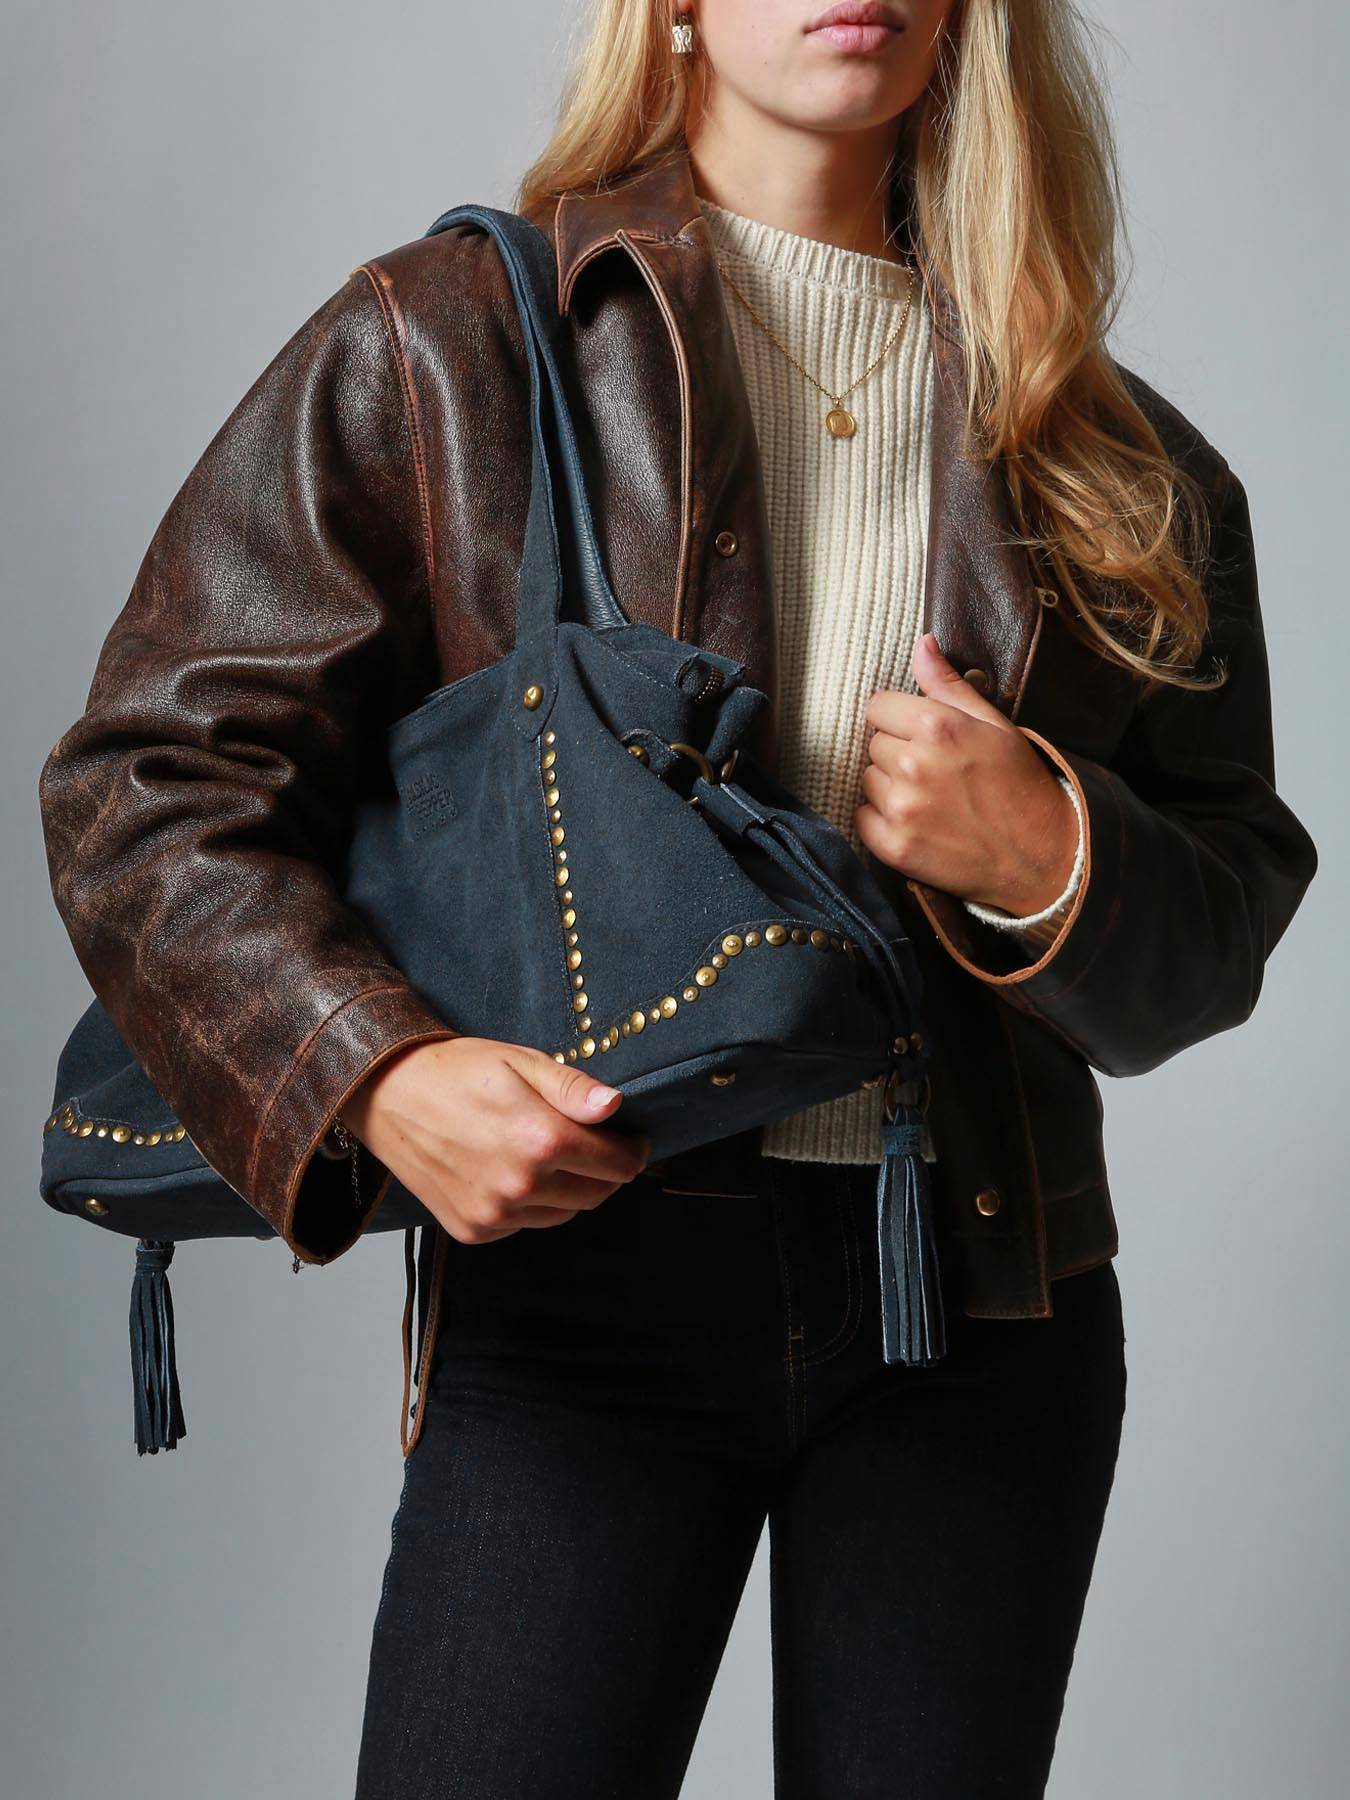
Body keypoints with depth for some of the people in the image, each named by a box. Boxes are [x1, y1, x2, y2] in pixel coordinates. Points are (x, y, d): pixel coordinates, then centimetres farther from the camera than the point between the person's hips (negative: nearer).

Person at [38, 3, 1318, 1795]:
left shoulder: (1110, 456, 10)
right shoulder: (442, 344, 2)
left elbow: (1226, 923, 13)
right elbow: (152, 779, -2)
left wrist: (1053, 859, -9)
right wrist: (376, 1071, -18)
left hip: (986, 1303, 3)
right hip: (582, 1264, -3)